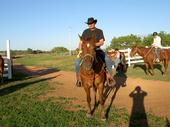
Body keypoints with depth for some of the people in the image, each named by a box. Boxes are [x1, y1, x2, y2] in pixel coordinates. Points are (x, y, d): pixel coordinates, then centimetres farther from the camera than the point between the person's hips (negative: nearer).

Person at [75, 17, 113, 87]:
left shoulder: (99, 31, 4)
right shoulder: (85, 31, 7)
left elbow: (102, 42, -5)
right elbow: (81, 42, 5)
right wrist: (80, 50, -13)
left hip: (97, 50, 0)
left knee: (108, 60, -26)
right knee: (78, 62, -23)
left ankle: (109, 76, -13)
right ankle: (78, 79, -6)